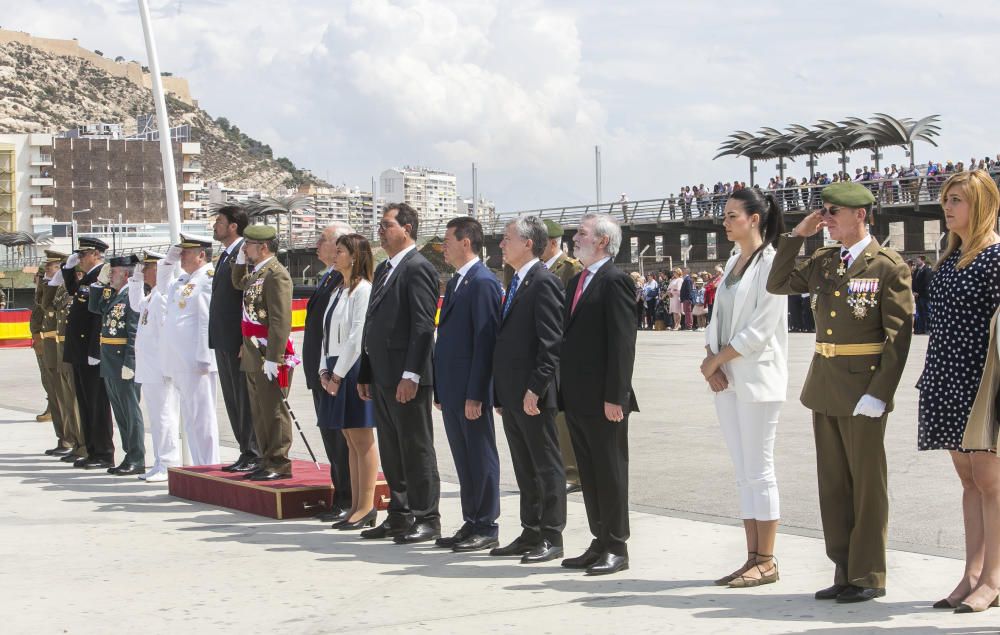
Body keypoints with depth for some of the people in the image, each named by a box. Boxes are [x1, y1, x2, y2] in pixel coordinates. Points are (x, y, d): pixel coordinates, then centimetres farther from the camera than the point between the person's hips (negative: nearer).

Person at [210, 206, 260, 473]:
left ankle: (254, 456, 3)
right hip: (224, 341, 10)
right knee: (233, 400, 12)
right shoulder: (225, 256, 17)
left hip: (240, 341, -10)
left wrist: (246, 342, -20)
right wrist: (217, 339, 17)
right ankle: (246, 453, 19)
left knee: (246, 399, -3)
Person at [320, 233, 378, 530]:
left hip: (354, 369, -9)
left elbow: (357, 337, -16)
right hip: (336, 371, 9)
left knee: (362, 441, -4)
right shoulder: (338, 291, 16)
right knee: (349, 440, 11)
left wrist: (339, 374, -14)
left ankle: (366, 507, 1)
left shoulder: (363, 290, -11)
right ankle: (355, 505, 15)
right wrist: (325, 371, 5)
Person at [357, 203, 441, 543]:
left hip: (407, 378, -9)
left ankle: (426, 519, 5)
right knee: (391, 450, 14)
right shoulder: (384, 269, 18)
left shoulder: (418, 268, -11)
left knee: (417, 449, -2)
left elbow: (423, 325, -18)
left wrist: (411, 375, -22)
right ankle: (399, 515, 23)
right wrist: (365, 373, 17)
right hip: (382, 375, 9)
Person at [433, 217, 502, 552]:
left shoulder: (483, 282, -13)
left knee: (481, 458, 0)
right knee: (463, 459, 13)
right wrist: (439, 388, 16)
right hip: (451, 389, 9)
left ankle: (486, 528, 8)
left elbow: (485, 341, -18)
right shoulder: (455, 282, 16)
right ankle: (471, 524, 21)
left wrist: (475, 394, -20)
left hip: (471, 390, -9)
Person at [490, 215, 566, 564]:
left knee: (547, 466, 0)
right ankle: (531, 533, 21)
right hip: (511, 394, 9)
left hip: (533, 394, -9)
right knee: (525, 469, 14)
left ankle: (551, 537, 5)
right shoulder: (517, 283, 17)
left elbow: (551, 342, -18)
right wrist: (501, 392, 16)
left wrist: (535, 389, -21)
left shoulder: (543, 281, -13)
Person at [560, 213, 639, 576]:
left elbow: (622, 342, -17)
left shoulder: (614, 281, -12)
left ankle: (616, 548, 9)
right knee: (589, 474, 13)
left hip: (602, 399, -9)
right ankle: (600, 543, 21)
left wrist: (614, 396, -20)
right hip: (577, 397, 9)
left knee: (610, 473, 0)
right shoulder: (577, 281, 16)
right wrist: (563, 389, 15)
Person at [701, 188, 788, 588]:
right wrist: (711, 361, -2)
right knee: (744, 474, 10)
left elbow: (761, 328, -16)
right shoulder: (733, 262, 15)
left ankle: (766, 562, 4)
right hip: (727, 380, 8)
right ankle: (753, 558, 15)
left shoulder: (770, 263, -10)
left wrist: (717, 359, -10)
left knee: (758, 472, -4)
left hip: (757, 380, -8)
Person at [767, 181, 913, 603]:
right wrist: (796, 235, 6)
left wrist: (879, 393, -18)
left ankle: (868, 576, 12)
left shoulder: (889, 267, -9)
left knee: (867, 484, 2)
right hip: (824, 383, 7)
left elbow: (898, 336, -12)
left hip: (862, 386, -7)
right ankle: (844, 572, 21)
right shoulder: (823, 262, 10)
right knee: (832, 484, 11)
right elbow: (778, 284, 14)